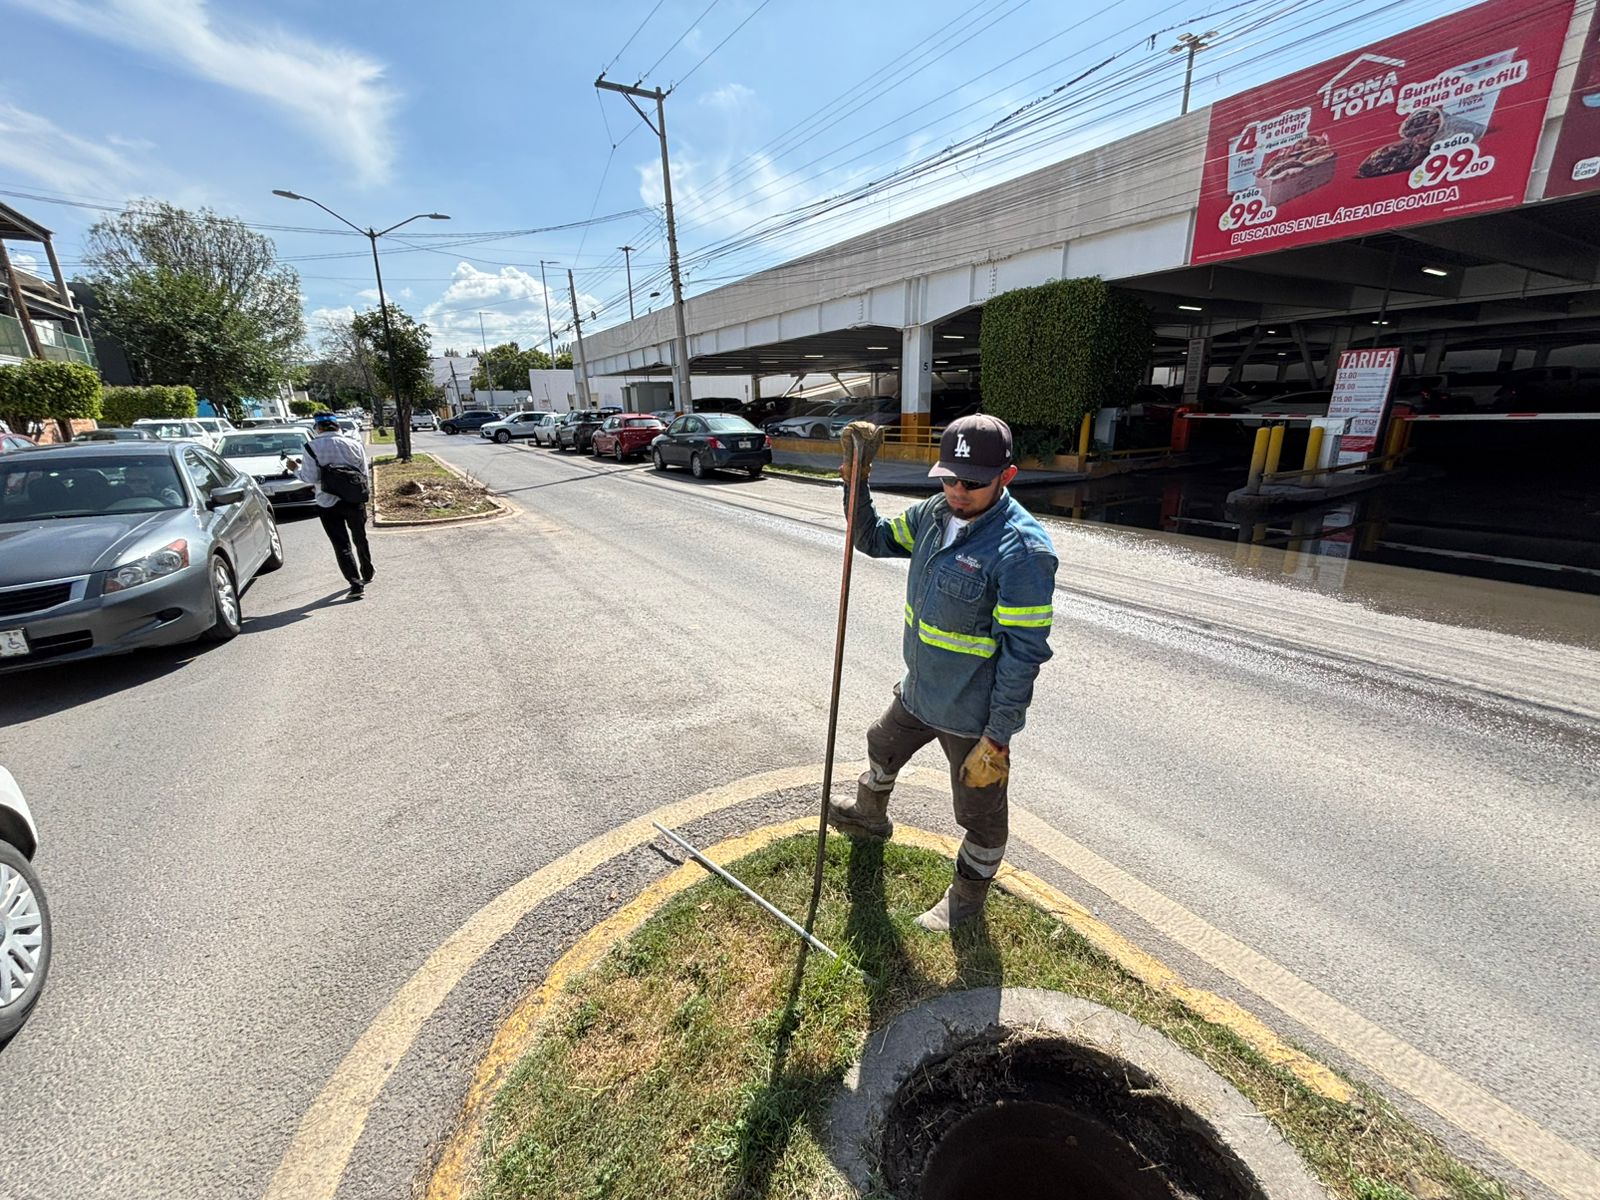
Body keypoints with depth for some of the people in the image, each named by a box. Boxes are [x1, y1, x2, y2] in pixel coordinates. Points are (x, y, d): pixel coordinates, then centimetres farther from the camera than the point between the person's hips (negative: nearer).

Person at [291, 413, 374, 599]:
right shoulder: (354, 444, 0)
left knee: (341, 544, 0)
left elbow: (311, 477, -12)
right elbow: (364, 474, 2)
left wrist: (296, 468, 5)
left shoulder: (312, 447, -9)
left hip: (328, 504, -3)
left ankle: (356, 583, -6)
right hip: (354, 500, 3)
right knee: (360, 538, 20)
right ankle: (367, 573, 35)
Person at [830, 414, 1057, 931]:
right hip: (917, 693, 8)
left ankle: (969, 892, 44)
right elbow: (873, 539, 11)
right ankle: (870, 813, 62)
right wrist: (856, 484, -5)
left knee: (979, 811, 16)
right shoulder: (933, 514, -4)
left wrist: (996, 739, -21)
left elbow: (1024, 654, -25)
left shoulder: (1023, 551, -28)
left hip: (973, 715, -7)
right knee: (883, 748, 31)